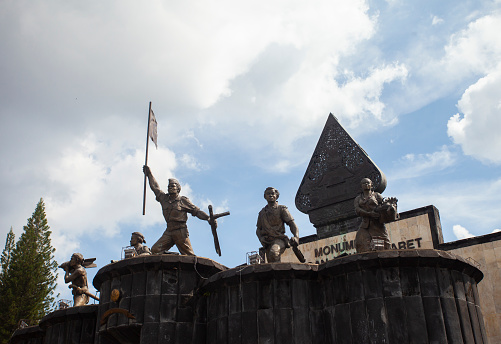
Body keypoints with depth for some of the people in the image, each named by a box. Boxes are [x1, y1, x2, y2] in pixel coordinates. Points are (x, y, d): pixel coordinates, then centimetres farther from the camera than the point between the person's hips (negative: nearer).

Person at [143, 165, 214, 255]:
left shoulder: (183, 200, 3)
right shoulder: (164, 198, 16)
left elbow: (196, 211, 3)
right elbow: (155, 187, 27)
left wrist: (208, 218, -9)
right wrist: (149, 174, 32)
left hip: (181, 232, -5)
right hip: (168, 232, 5)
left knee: (190, 256, -8)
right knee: (155, 250, -8)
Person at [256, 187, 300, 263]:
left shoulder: (281, 209, 5)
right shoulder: (262, 212, 18)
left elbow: (292, 225, -2)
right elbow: (258, 229, 22)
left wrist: (296, 237, -22)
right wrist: (261, 238, -1)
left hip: (279, 240, -5)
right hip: (268, 243, 5)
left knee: (273, 252, -36)